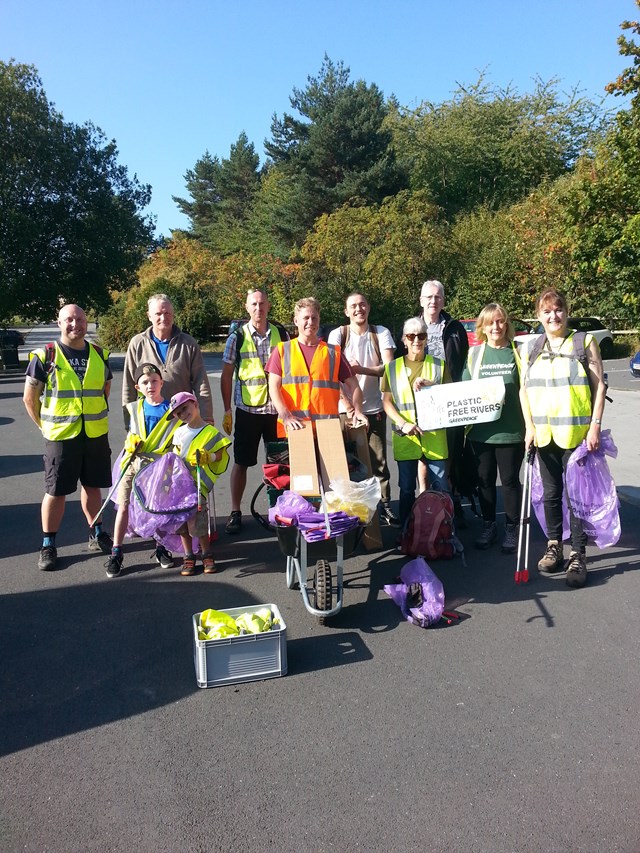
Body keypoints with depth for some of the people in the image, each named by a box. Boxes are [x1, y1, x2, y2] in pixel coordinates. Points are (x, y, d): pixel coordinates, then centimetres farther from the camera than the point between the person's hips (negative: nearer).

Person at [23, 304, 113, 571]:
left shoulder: (99, 354, 7)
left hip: (96, 434, 3)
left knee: (92, 485, 14)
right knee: (56, 491, 3)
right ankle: (48, 546, 16)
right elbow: (29, 397, 0)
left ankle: (97, 534, 30)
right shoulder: (45, 356, -5)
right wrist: (45, 426, -1)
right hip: (60, 436, -3)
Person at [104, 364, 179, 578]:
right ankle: (116, 552, 10)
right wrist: (130, 442, -3)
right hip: (132, 463, 2)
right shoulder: (135, 409, 6)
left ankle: (161, 548, 25)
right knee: (124, 505, 0)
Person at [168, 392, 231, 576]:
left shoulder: (210, 432, -4)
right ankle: (188, 556, 21)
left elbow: (219, 455, -3)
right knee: (181, 522, 7)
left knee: (197, 521, -10)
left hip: (198, 485, -6)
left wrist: (206, 457, -19)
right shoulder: (179, 433, 13)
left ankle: (207, 555, 9)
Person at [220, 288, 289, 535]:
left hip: (277, 409, 2)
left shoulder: (281, 334, 4)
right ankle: (235, 512, 15)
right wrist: (227, 411, -2)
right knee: (241, 462, 4)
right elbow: (226, 376, 2)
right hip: (247, 410, -1)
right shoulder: (237, 337, -1)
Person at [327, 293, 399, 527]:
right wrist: (346, 403, -13)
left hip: (374, 408, 1)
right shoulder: (338, 334, 0)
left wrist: (361, 369, -22)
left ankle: (385, 506, 11)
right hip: (346, 408, -1)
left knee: (379, 460, 3)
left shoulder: (380, 333, 3)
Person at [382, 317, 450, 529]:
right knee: (407, 489, 7)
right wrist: (403, 424, -12)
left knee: (441, 488, 1)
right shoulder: (393, 367, 6)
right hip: (405, 438, 0)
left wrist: (430, 385, -13)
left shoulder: (439, 365, 7)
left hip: (434, 436, 0)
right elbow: (387, 402, 3)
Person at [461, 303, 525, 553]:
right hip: (481, 429, 2)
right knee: (485, 479, 11)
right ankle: (488, 525, 25)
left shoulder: (517, 352, 1)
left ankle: (512, 528, 20)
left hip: (511, 429, -2)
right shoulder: (474, 353, 7)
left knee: (510, 480, 6)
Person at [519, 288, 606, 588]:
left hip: (577, 433, -3)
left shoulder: (585, 342, 0)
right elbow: (524, 389, 10)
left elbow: (599, 385, -2)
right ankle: (554, 547, 25)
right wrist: (529, 426, -1)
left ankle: (578, 557, 7)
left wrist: (595, 426, -10)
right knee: (550, 492, 11)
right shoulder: (530, 348, 9)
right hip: (544, 434, 3)